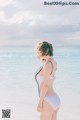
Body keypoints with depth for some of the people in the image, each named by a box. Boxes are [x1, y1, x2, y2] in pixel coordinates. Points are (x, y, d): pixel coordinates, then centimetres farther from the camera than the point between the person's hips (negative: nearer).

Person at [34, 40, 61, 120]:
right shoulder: (53, 62, 11)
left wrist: (40, 103, -15)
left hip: (48, 100, -9)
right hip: (55, 99, 9)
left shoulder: (48, 64, -15)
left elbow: (45, 85, -18)